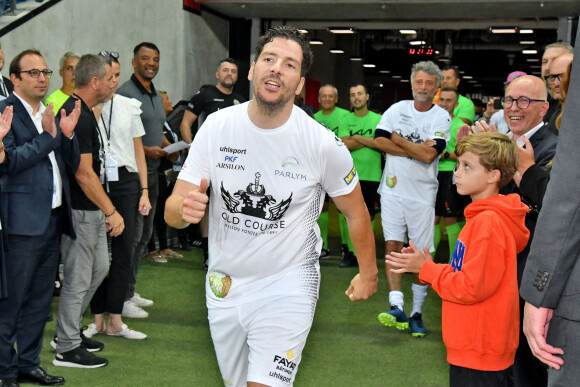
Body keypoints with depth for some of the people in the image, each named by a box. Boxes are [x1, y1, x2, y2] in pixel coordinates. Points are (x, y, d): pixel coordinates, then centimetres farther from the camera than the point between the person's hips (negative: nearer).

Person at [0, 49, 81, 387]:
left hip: (54, 218, 8)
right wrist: (47, 136, -16)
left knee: (40, 299, 15)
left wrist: (67, 134, -4)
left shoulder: (52, 115, 15)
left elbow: (72, 166, 13)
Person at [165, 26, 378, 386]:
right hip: (224, 285, 4)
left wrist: (368, 274, 10)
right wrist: (185, 209, -31)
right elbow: (172, 210, -8)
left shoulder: (324, 145, -15)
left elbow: (355, 210, 1)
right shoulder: (217, 126, -9)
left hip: (287, 286, -3)